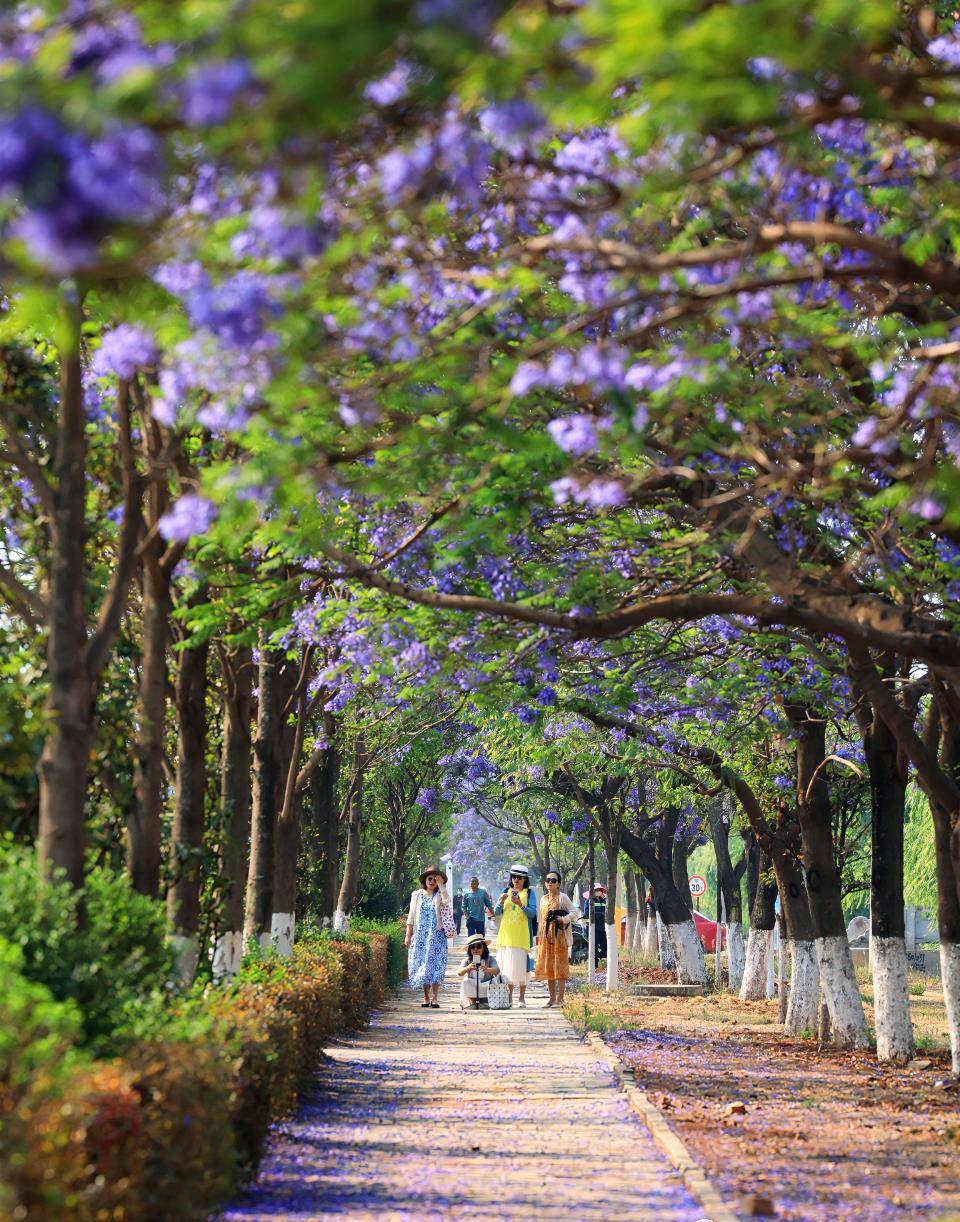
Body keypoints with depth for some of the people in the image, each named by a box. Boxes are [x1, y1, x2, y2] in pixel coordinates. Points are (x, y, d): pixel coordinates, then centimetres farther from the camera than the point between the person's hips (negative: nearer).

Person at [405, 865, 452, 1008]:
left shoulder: (439, 895, 7)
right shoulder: (417, 895, 10)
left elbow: (447, 900, -18)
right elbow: (411, 917, 9)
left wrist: (441, 885, -14)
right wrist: (408, 935, 4)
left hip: (436, 936, -2)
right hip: (420, 936, 2)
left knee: (435, 965, -8)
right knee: (421, 965, 1)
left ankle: (434, 998, -6)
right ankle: (426, 997, 8)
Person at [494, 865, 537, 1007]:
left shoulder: (529, 893, 4)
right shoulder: (506, 891, 13)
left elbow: (533, 913, -6)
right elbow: (496, 912, 9)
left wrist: (520, 904, -21)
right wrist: (501, 902, -10)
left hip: (522, 936, -3)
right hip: (506, 935, 3)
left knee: (520, 965, -7)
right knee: (506, 965, 1)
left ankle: (522, 998, 2)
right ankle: (509, 997, 7)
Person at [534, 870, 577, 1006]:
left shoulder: (562, 897, -2)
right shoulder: (543, 899, 16)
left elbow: (574, 911, -6)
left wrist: (563, 919, -20)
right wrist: (538, 936, 16)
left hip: (559, 935, -6)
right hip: (545, 936, 6)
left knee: (559, 966, -6)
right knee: (548, 967, 7)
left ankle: (559, 999, -5)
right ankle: (552, 998, 13)